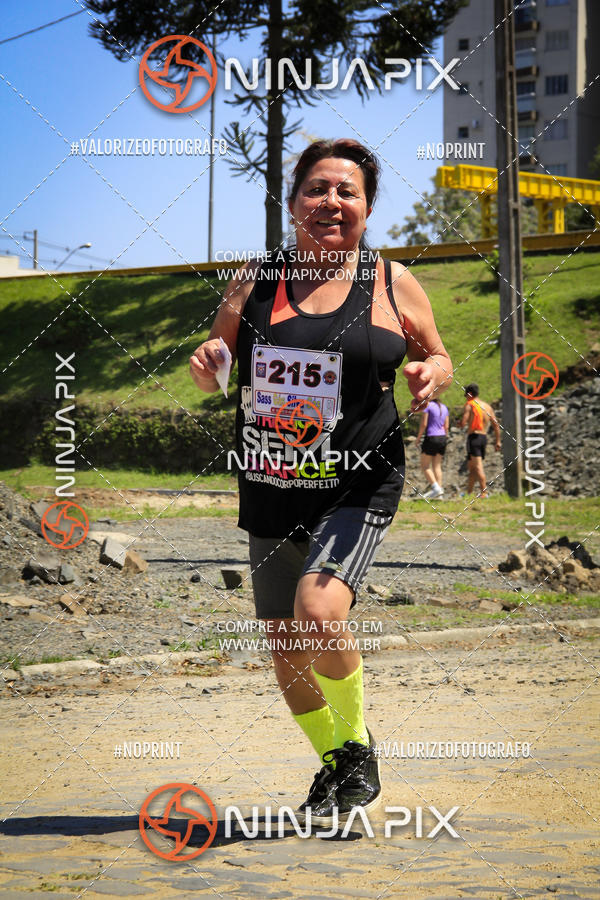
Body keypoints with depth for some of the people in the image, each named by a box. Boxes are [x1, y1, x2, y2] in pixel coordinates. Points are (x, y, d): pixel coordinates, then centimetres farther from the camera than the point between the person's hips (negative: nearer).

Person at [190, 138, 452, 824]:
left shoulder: (393, 284, 0)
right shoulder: (255, 279, 4)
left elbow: (439, 360, 11)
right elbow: (218, 356, 16)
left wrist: (429, 375, -12)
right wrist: (208, 364, -8)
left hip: (359, 487, -4)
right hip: (271, 488, 4)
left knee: (318, 613, -24)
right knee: (283, 641, 11)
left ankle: (358, 744, 3)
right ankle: (335, 763, 36)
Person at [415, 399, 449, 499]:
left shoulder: (427, 406, -8)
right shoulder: (444, 407, 12)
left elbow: (423, 424, -13)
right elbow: (446, 426, 12)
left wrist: (418, 437, -1)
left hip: (431, 438, -7)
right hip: (442, 438, 7)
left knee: (425, 466, -1)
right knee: (437, 466, 8)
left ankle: (436, 488, -15)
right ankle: (439, 491, 2)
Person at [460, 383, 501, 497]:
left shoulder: (469, 405, -4)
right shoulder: (487, 406, 15)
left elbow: (463, 423, -14)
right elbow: (496, 425, 12)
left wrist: (460, 423, 10)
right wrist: (498, 441, 14)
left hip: (473, 437, -7)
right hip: (484, 437, 7)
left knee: (478, 467, -11)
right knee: (471, 467, 16)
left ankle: (484, 492, -18)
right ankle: (468, 493, 20)